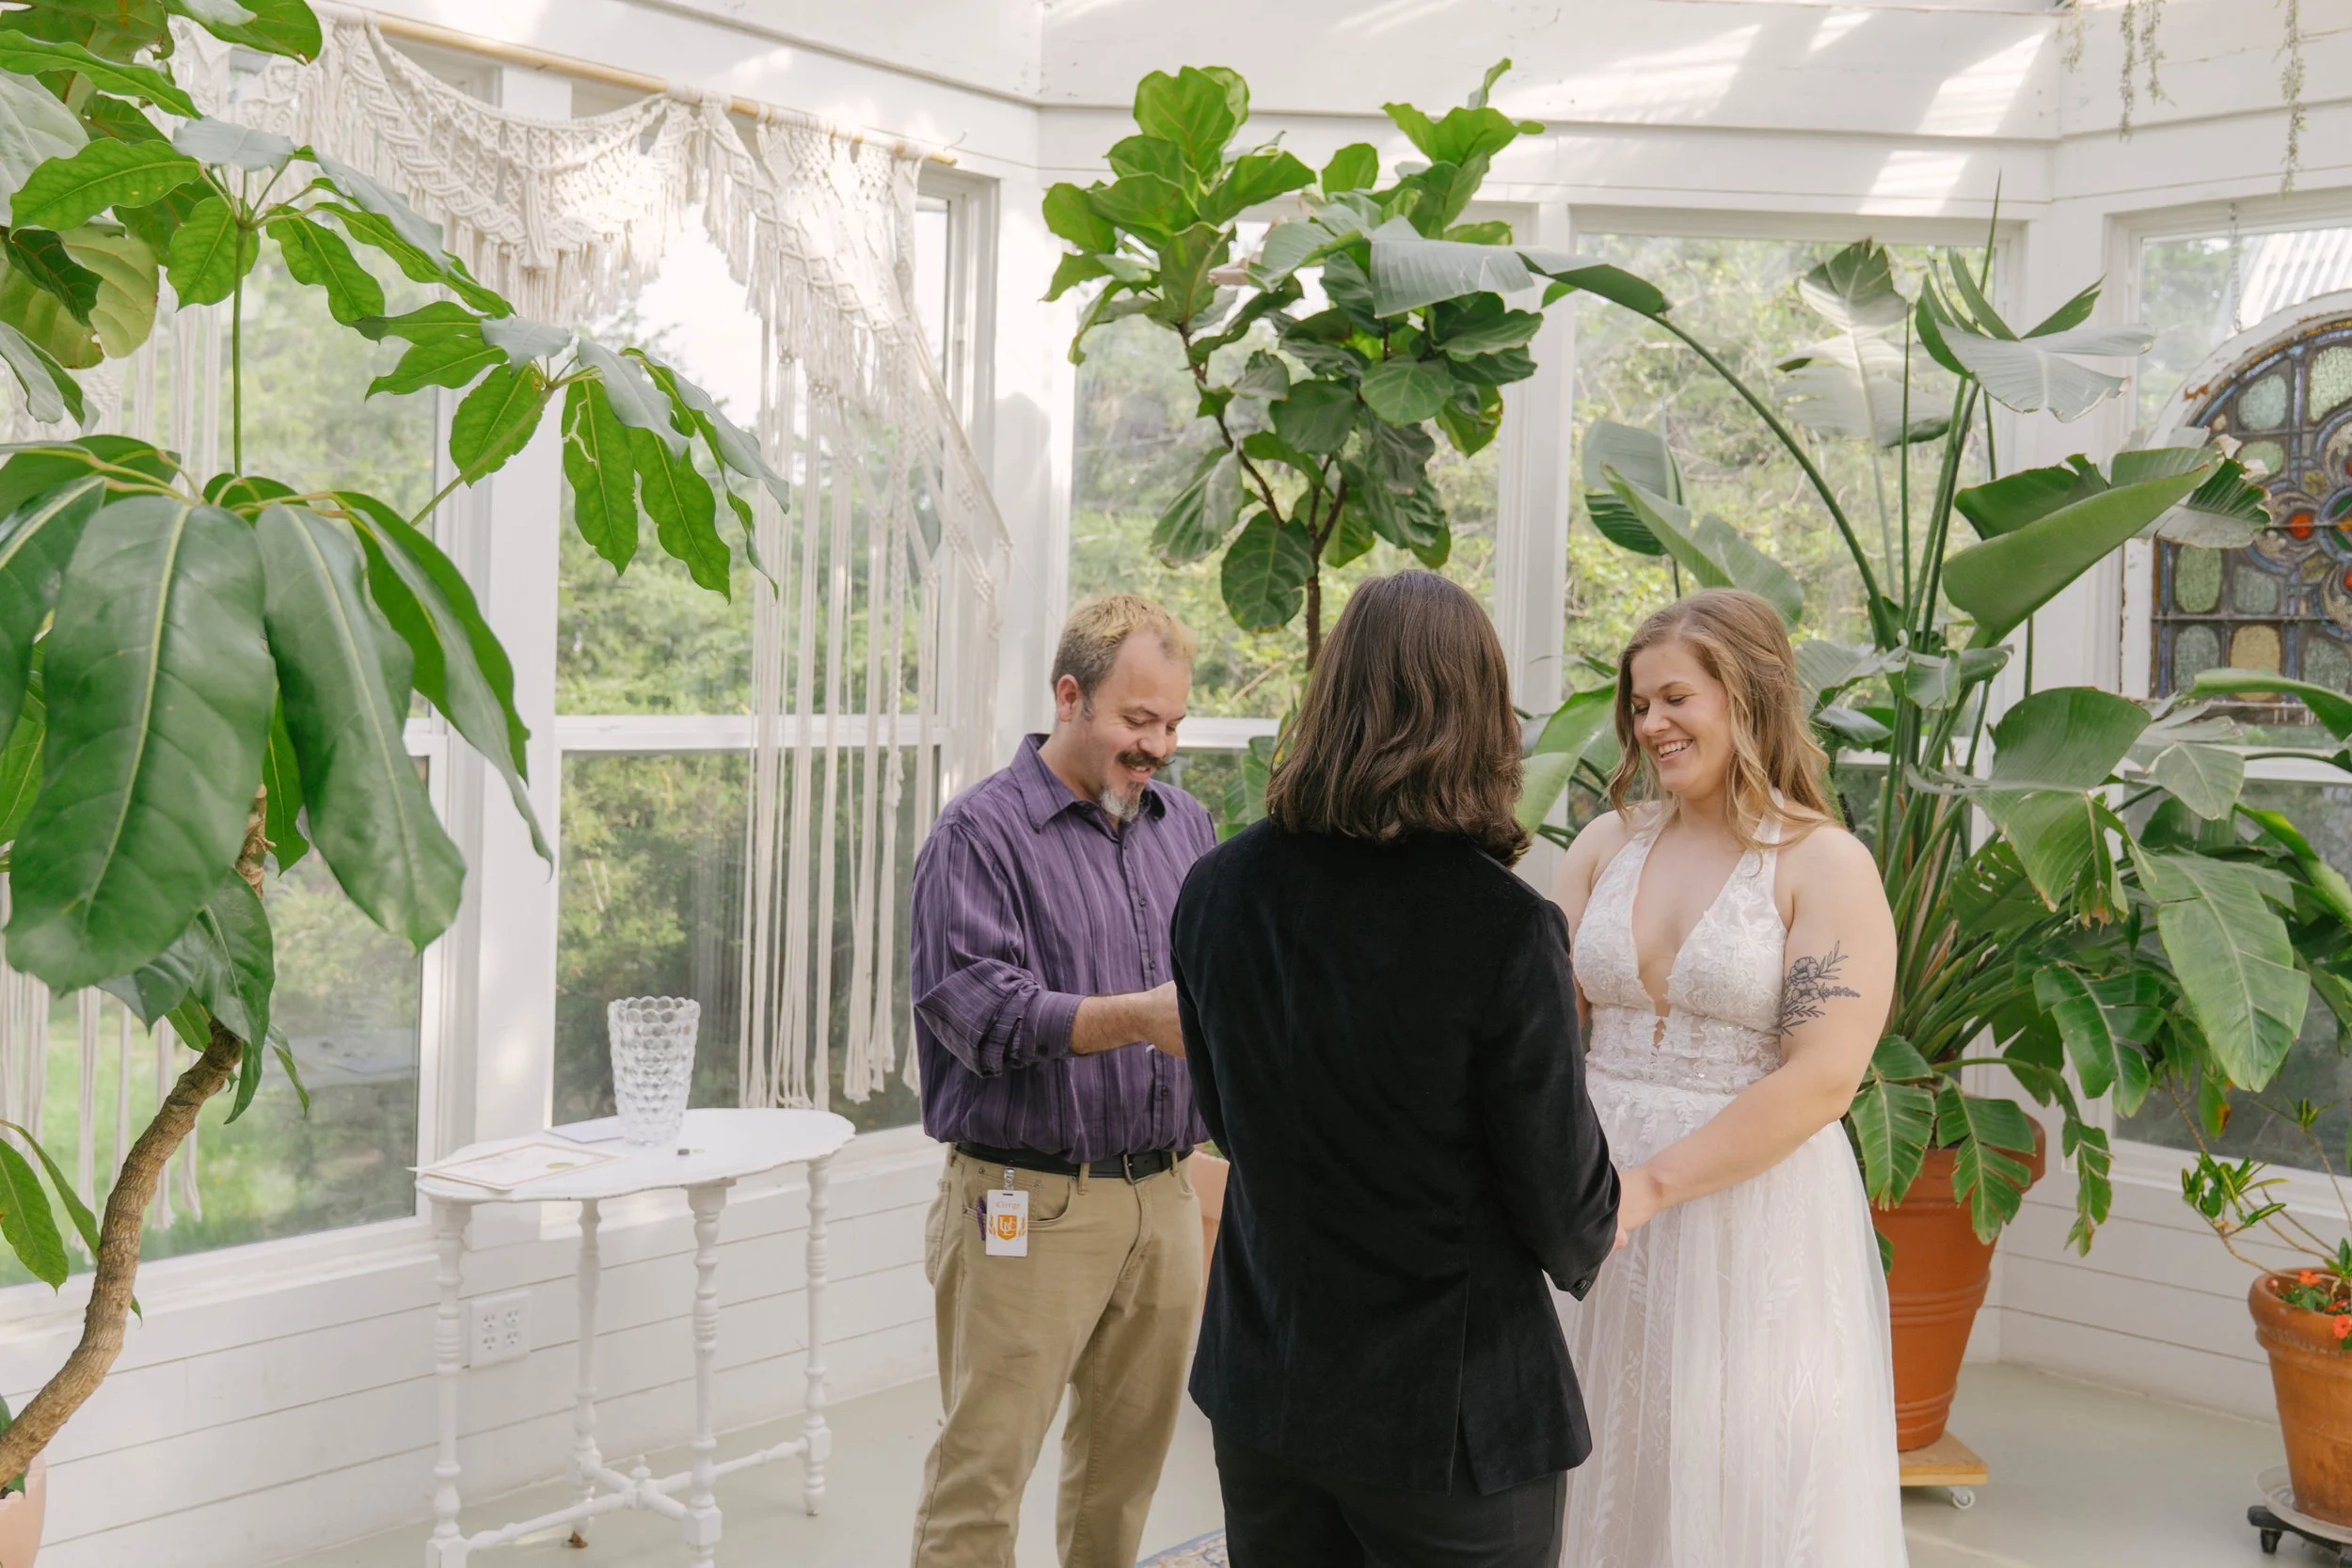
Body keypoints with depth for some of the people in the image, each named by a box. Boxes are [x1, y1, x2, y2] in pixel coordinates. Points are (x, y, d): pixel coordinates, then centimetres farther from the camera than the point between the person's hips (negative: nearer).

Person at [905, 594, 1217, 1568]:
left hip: (1165, 1196, 6)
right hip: (1029, 1203, -6)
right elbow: (975, 1006, -17)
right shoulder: (982, 831, -7)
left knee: (1128, 1459, 16)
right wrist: (1137, 1018, -26)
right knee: (982, 1472, -1)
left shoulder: (1185, 824, 13)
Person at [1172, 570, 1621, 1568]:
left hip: (1259, 1384, 5)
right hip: (1450, 1410, -4)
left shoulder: (1215, 891, -7)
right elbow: (1560, 1203, -12)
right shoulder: (1505, 931, -23)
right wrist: (1590, 1243, 11)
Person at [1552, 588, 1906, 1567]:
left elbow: (1822, 1080, -15)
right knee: (1619, 1475, 13)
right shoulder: (1608, 843, 7)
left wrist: (1653, 1184, -20)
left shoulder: (1826, 865, -7)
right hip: (1606, 1209, 4)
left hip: (1755, 1215, -4)